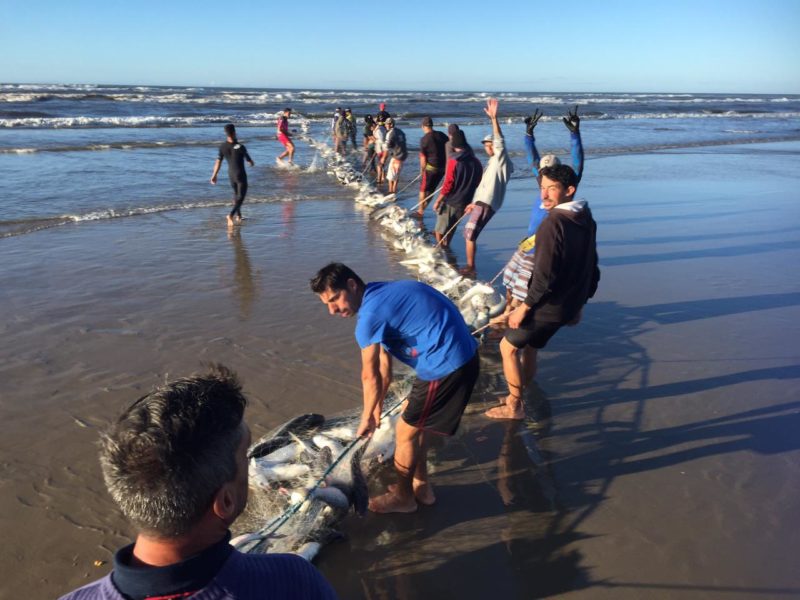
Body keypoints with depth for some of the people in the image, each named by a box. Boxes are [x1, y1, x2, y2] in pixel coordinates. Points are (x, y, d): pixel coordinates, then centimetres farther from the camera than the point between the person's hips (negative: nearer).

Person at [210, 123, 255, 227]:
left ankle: (238, 215, 35)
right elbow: (249, 161, -7)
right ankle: (231, 215, -20)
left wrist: (214, 175, 5)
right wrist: (252, 163, 17)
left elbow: (218, 162, -4)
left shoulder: (222, 147, -6)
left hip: (231, 174, 6)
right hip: (240, 175, -6)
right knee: (241, 196, 0)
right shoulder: (240, 147, -19)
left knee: (236, 194, 24)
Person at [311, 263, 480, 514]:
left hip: (447, 366, -9)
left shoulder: (370, 314, -17)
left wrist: (366, 417, 8)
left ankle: (403, 497, 28)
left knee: (406, 431, 8)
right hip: (461, 355, 9)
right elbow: (384, 369, 19)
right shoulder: (380, 296, 13)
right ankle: (421, 487, 39)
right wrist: (376, 409, 24)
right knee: (417, 426, 23)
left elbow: (370, 377, -7)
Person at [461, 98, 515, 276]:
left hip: (487, 204, -10)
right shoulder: (492, 162, 24)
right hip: (481, 202, 10)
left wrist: (494, 118, -29)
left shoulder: (501, 159, -2)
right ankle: (469, 266, 21)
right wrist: (475, 203, 25)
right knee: (468, 233, 14)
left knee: (470, 234, -11)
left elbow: (500, 141, -20)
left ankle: (470, 268, -7)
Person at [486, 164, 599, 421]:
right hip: (569, 306, 8)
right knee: (529, 347, 22)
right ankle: (517, 397, 35)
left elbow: (544, 276, -26)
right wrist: (580, 302, 21)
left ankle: (514, 407, 17)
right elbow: (592, 269, 12)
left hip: (547, 307, -8)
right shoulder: (586, 220, 5)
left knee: (508, 346, 8)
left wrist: (525, 307, -16)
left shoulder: (553, 223, -23)